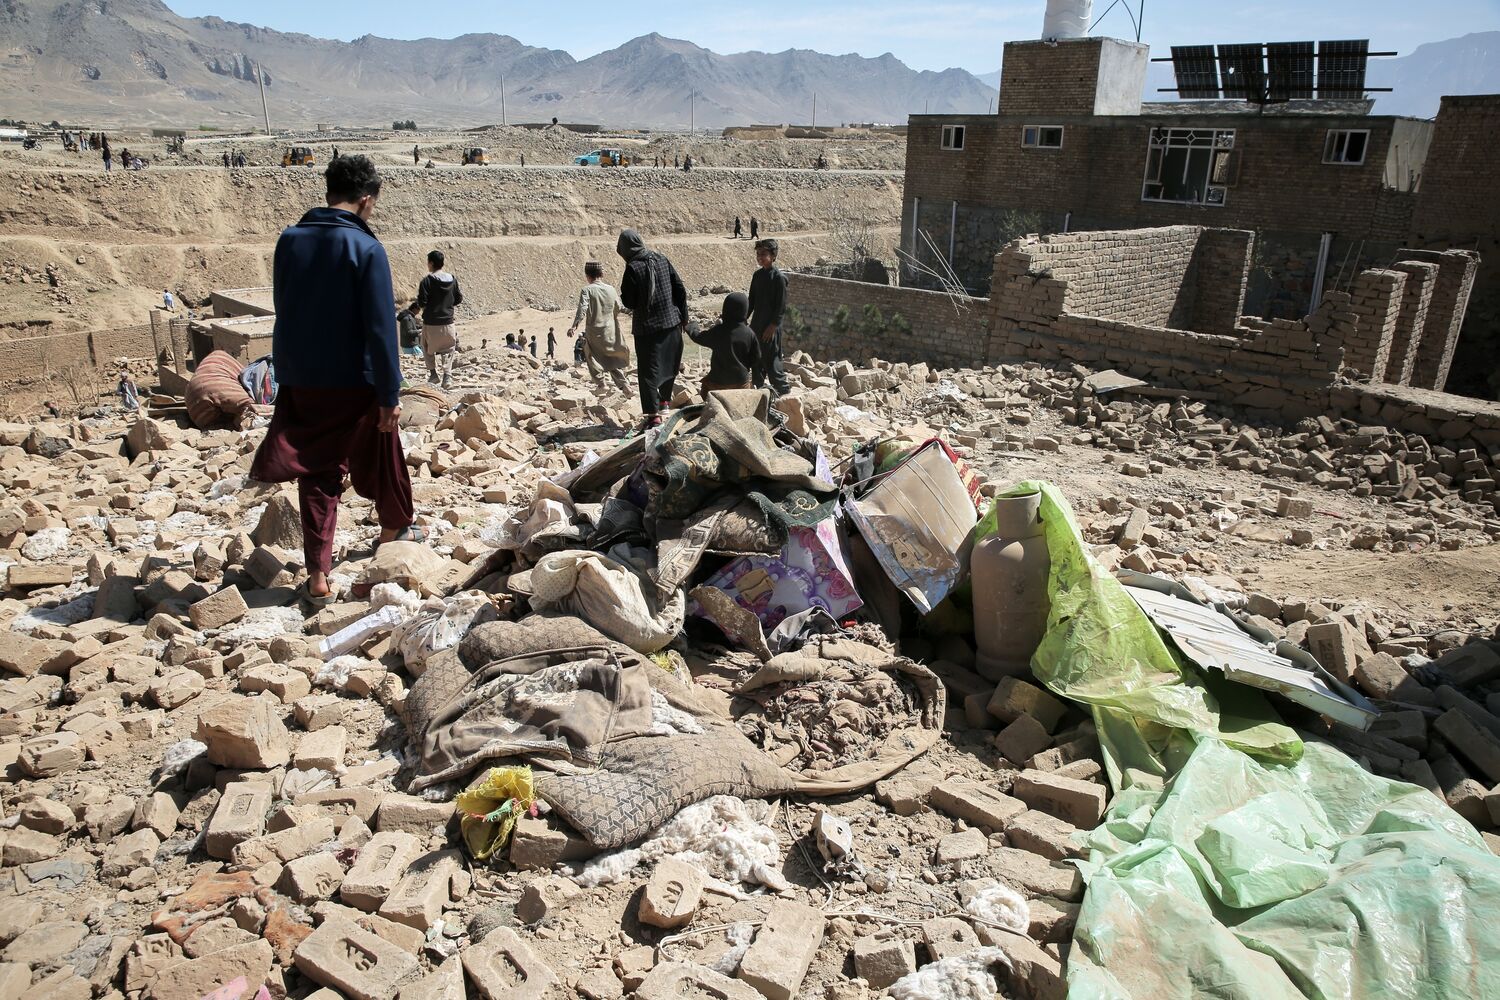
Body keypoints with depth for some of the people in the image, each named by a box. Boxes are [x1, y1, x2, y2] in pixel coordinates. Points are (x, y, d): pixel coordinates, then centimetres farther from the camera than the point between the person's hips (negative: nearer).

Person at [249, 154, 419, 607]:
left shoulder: (289, 240, 2)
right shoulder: (366, 248, -14)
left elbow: (283, 309, 10)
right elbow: (380, 328, -16)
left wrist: (294, 367, 18)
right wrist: (390, 394, -13)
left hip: (300, 381, 4)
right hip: (356, 382, -4)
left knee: (317, 473, 9)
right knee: (379, 457, 20)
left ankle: (318, 577, 5)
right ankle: (395, 527, 41)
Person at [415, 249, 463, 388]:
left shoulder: (427, 280, -12)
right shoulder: (452, 280, 1)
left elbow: (422, 302, -15)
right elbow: (458, 300, 6)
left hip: (431, 322, -3)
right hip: (448, 321, 3)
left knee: (428, 348, 16)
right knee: (447, 349, 12)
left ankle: (433, 373, 12)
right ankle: (447, 374, -2)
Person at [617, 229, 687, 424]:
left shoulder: (633, 268, -14)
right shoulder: (662, 260, 2)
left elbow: (628, 302, -14)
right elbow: (680, 289, 4)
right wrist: (683, 316, 11)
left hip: (647, 327, -5)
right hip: (671, 322, 5)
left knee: (648, 371, 0)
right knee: (670, 364, 22)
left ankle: (653, 413, -6)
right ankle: (664, 401, 37)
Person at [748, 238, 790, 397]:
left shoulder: (779, 277, -12)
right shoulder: (757, 275, 9)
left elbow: (781, 306, -14)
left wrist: (772, 326, -16)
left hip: (770, 326, -7)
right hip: (757, 324, 7)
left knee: (771, 360, -4)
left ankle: (783, 389, 8)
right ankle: (759, 387, 24)